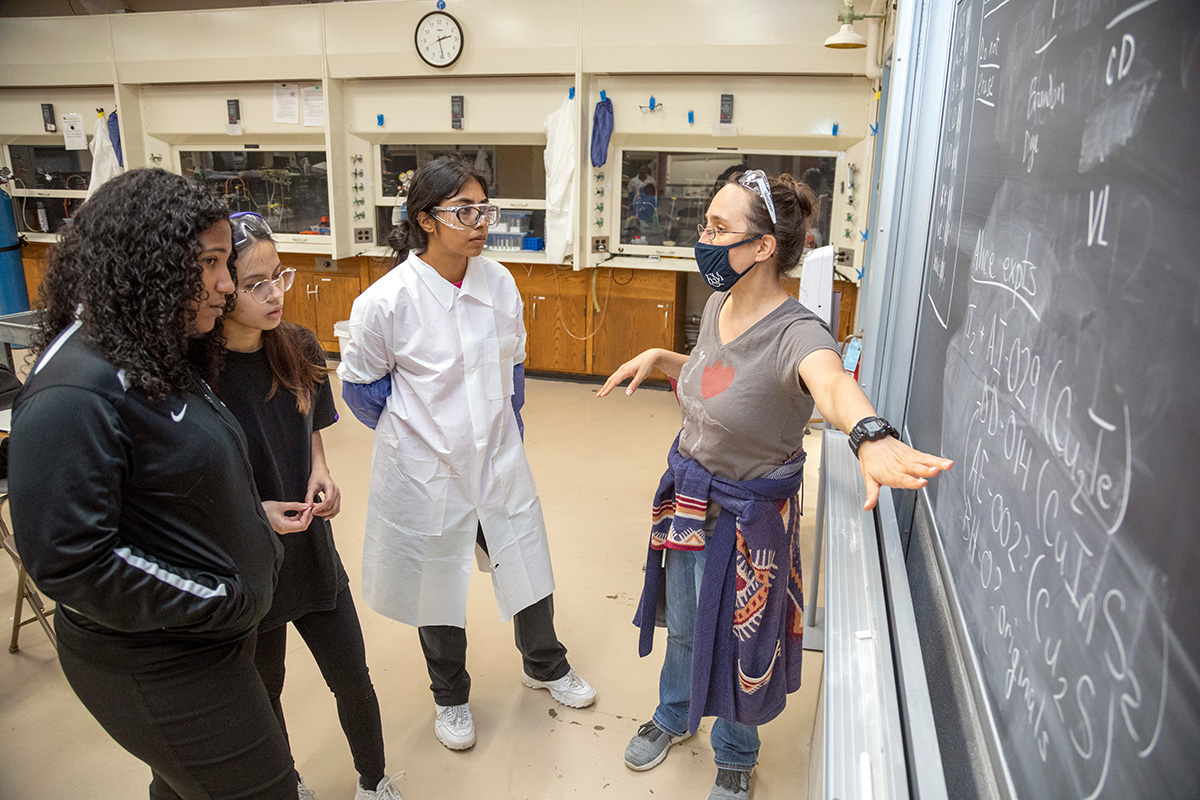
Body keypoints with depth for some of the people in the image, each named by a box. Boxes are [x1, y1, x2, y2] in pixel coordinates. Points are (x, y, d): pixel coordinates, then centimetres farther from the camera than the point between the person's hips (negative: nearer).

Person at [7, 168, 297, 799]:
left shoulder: (162, 357, 4)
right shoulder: (76, 392, -27)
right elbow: (68, 559, -27)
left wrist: (255, 518, 2)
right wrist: (223, 602, -20)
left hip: (206, 633, 9)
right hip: (157, 666, -9)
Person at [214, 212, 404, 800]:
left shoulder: (298, 348, -6)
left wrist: (321, 473, -5)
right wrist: (254, 513, -22)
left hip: (311, 548, 4)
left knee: (353, 681, 15)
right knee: (263, 691, 21)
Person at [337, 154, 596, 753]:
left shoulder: (498, 283, -7)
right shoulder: (386, 300, -20)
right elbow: (359, 387, -4)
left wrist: (504, 431, 13)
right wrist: (414, 434, 6)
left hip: (498, 457, 4)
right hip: (426, 469, -3)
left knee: (529, 564, 16)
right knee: (439, 586, 16)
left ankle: (545, 665, 46)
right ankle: (450, 696, 44)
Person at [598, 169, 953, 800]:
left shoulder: (795, 333, -28)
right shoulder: (719, 304, -5)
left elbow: (832, 383, -52)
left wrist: (872, 437, -73)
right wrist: (657, 358, -3)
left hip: (747, 515, -6)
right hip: (686, 492, 6)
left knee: (734, 642, 16)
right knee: (682, 623, 25)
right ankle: (674, 716, 56)